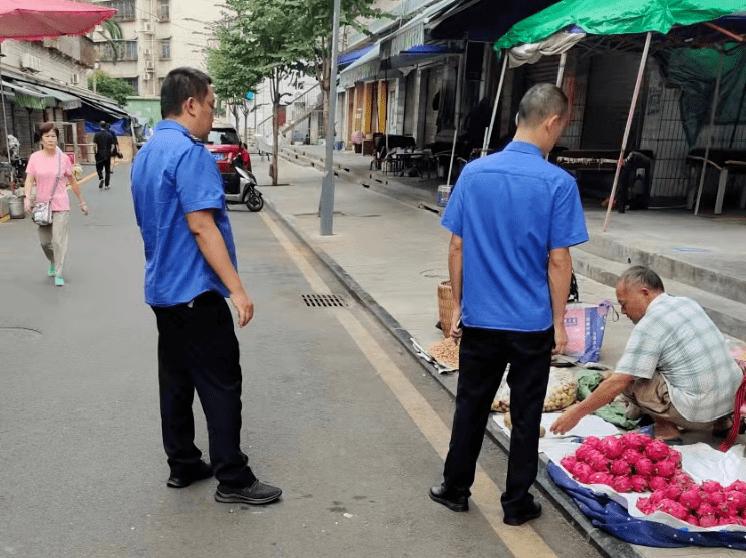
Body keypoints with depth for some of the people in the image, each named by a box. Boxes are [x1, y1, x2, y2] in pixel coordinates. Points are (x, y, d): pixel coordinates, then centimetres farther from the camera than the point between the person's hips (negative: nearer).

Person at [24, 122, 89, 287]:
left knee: (59, 240, -7)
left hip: (60, 205, -2)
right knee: (45, 241, 9)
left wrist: (82, 202, 10)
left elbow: (73, 182, 7)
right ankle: (53, 262, 39)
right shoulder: (35, 158, 1)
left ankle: (58, 274, 2)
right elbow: (29, 180, -3)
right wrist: (27, 199, -19)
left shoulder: (63, 158, 0)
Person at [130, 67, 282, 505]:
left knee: (176, 381, 15)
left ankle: (183, 466, 26)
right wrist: (237, 288, -22)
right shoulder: (190, 152, -17)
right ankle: (233, 479, 7)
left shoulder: (146, 153, 13)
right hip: (195, 291, -10)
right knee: (221, 385, -2)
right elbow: (201, 226, -24)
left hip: (163, 288, 10)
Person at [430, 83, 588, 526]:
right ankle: (517, 504, 26)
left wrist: (457, 305, 9)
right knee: (526, 416, 12)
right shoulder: (558, 183, -13)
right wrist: (559, 322, -1)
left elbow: (457, 247, 0)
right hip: (532, 323, -2)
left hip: (480, 318, 3)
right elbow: (558, 261, -11)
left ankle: (456, 490, 31)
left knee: (471, 407, 17)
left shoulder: (474, 173, -3)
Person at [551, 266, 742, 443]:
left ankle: (667, 430, -1)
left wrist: (576, 413, -8)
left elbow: (617, 383, -17)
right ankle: (721, 420, 21)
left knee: (627, 380, -5)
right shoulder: (688, 303, 10)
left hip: (698, 412, -9)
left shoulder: (649, 326, -15)